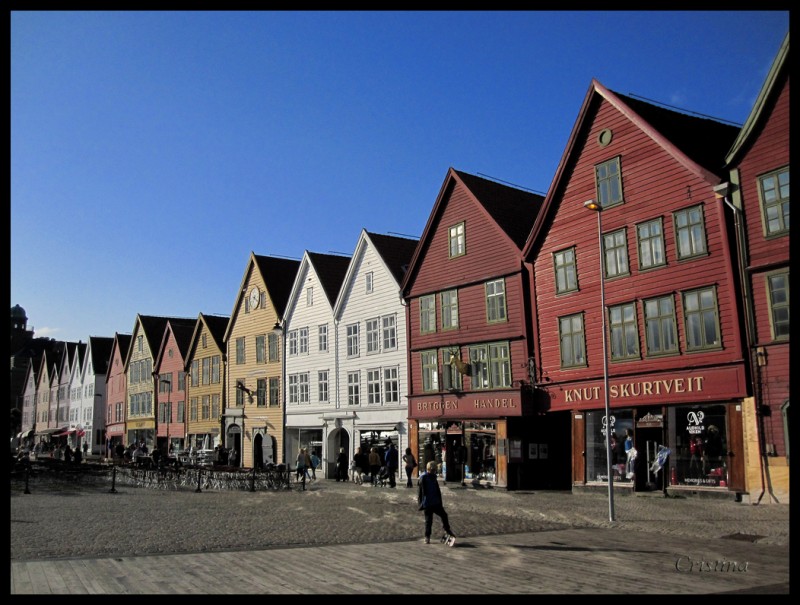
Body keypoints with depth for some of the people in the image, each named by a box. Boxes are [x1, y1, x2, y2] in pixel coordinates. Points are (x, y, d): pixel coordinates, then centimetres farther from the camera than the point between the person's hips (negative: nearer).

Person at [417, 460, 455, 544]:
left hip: (436, 503, 7)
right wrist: (421, 503, -15)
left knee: (444, 515, 4)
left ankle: (447, 531, 20)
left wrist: (440, 502, 20)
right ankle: (427, 537, 11)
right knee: (428, 520, 1)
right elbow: (420, 491, -13)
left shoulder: (433, 477, 13)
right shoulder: (422, 478, -12)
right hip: (428, 504, -7)